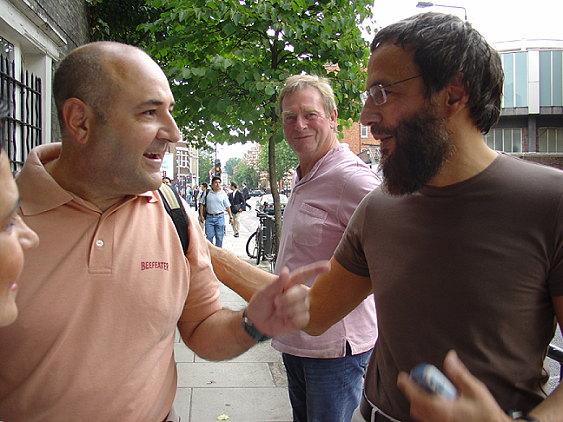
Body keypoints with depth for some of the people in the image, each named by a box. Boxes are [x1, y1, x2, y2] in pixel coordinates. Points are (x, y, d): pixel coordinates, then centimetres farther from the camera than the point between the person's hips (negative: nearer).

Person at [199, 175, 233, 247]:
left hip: (220, 217, 0)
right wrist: (201, 216, -1)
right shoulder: (207, 192, 2)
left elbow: (227, 206, 9)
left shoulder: (223, 193, 4)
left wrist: (230, 216, 5)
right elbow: (202, 204, 5)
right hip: (209, 217, 0)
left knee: (219, 237, 4)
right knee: (209, 236, 1)